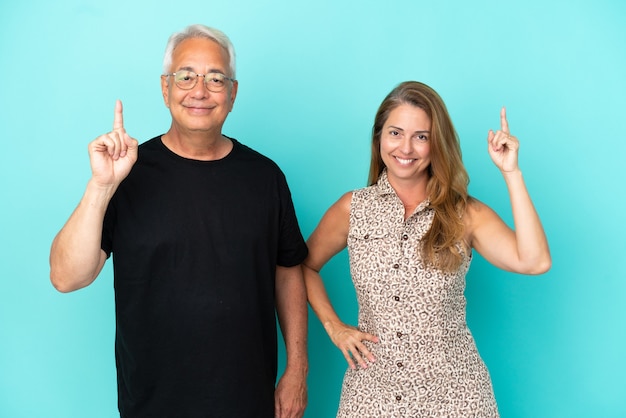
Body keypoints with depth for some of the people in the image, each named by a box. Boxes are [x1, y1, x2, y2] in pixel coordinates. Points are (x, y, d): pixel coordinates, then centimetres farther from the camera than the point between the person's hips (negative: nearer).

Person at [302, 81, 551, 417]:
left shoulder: (466, 214, -5)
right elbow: (307, 266, 12)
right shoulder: (352, 209, -2)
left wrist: (511, 172, -19)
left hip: (451, 390, 0)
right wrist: (333, 326, 1)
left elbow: (535, 262, -20)